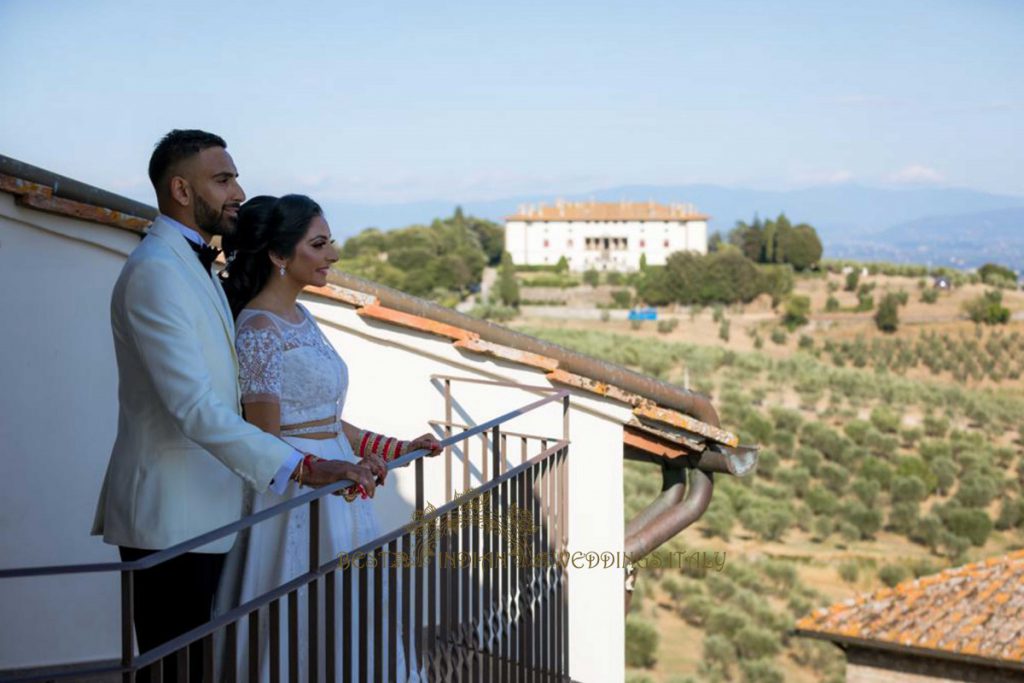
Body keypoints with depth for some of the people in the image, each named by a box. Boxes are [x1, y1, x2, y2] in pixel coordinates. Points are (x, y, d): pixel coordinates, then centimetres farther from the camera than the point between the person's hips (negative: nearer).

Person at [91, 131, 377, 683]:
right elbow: (193, 405, -26)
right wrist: (298, 468, -30)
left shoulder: (194, 265, 18)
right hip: (169, 518, -10)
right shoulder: (155, 270, -16)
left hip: (203, 512, 10)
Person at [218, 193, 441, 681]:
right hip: (295, 503, -9)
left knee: (349, 637, 13)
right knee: (304, 644, -2)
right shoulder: (258, 330, -15)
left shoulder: (300, 317, 12)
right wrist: (331, 469, -29)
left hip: (333, 503, 9)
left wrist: (399, 448, 14)